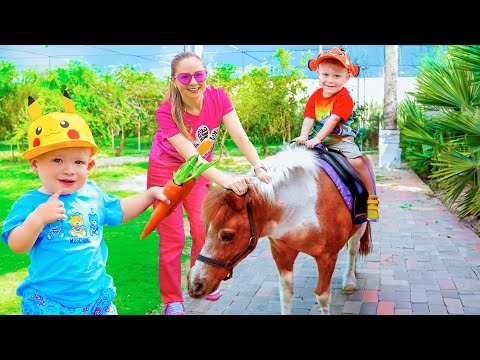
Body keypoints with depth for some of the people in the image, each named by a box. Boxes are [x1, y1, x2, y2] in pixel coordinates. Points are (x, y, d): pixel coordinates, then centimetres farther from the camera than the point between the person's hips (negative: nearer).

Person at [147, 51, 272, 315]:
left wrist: (258, 167, -43)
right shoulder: (166, 112, -30)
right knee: (173, 238, -1)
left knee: (204, 230, 7)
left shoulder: (218, 97, -20)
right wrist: (225, 180, -53)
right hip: (166, 172, -4)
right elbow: (190, 155, -39)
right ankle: (172, 300, 17)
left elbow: (239, 136, -26)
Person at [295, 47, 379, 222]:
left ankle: (371, 196, -8)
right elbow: (309, 118, -6)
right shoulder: (315, 96, 5)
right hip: (316, 140, 5)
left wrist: (317, 138, -32)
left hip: (341, 140, -5)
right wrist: (304, 136, -24)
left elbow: (333, 119, -23)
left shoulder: (344, 97, -12)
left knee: (357, 161, -25)